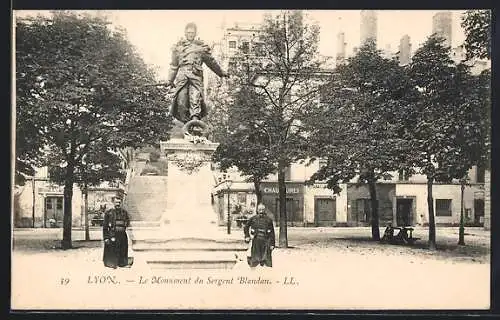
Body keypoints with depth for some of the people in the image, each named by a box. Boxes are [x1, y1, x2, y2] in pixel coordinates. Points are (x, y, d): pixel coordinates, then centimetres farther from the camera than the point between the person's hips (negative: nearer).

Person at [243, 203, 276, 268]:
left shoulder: (268, 220, 4)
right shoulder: (253, 219, 5)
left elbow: (272, 233, 5)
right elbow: (246, 227, 20)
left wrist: (272, 244, 0)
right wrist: (247, 236, 8)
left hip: (266, 241, 0)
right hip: (256, 241, 0)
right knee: (254, 260, 2)